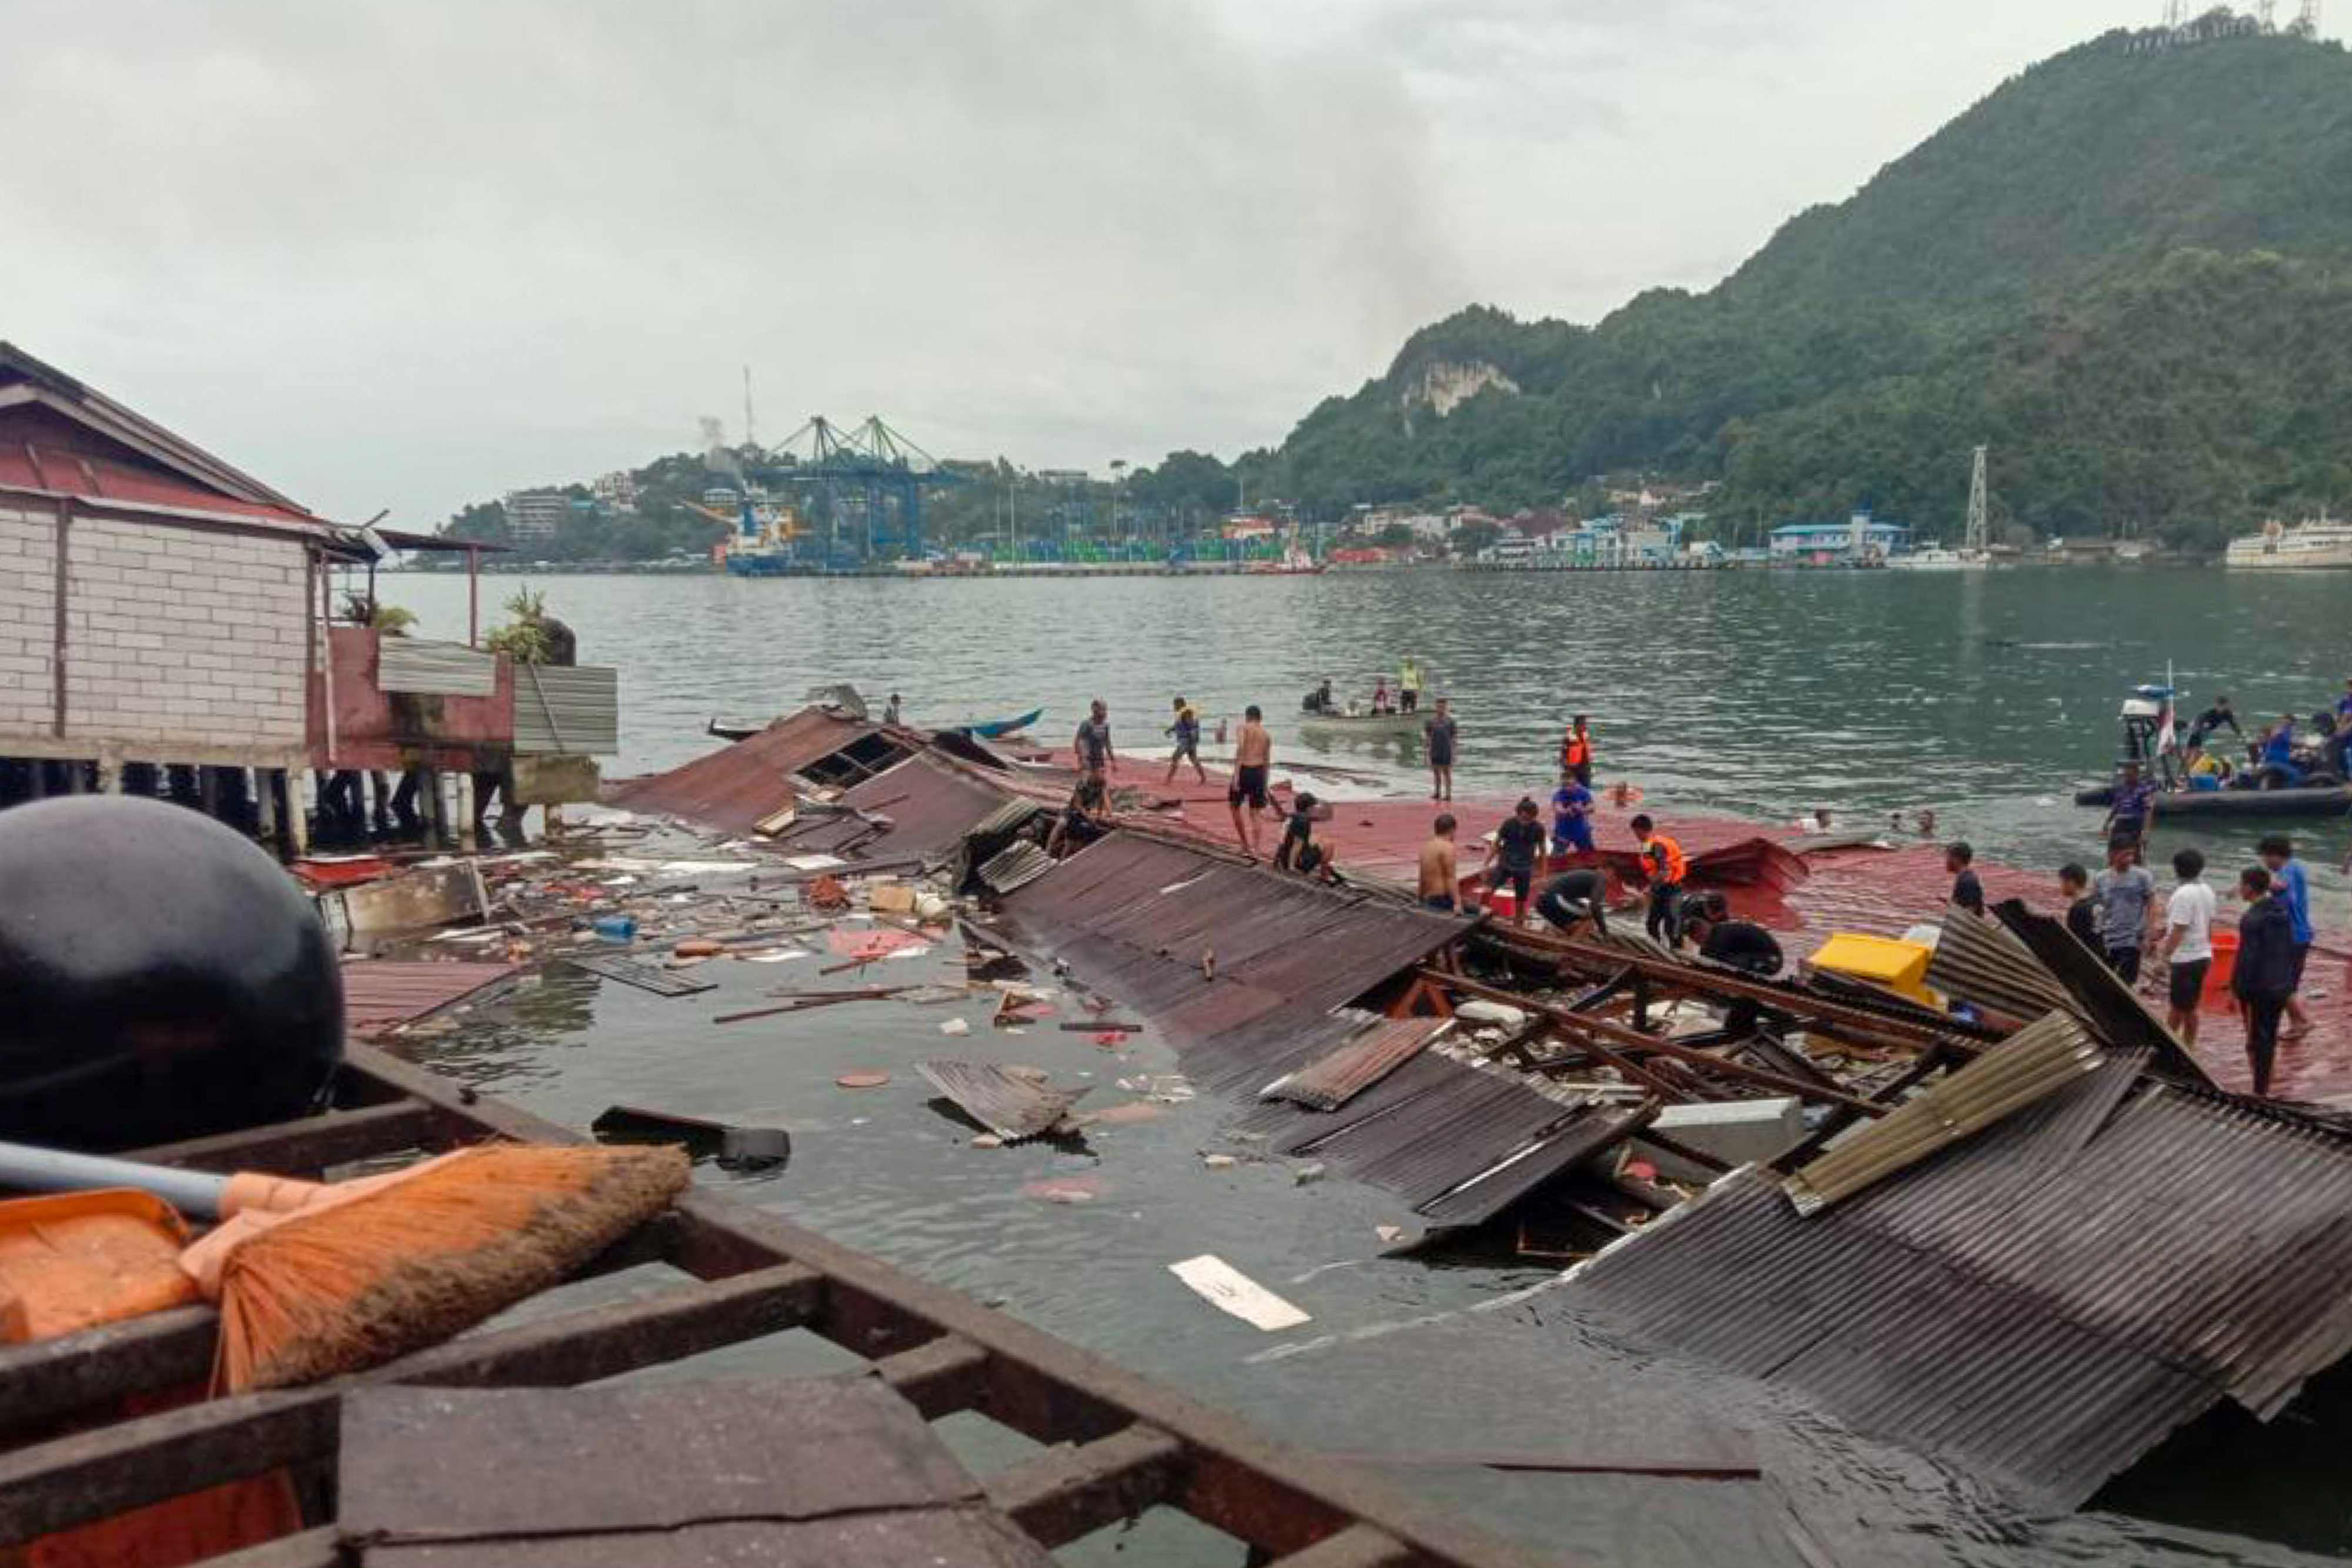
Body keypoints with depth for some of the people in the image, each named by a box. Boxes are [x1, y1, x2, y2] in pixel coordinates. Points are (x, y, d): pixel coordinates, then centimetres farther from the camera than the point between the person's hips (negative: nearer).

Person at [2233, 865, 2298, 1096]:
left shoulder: (2252, 919, -20)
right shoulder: (2283, 913, 4)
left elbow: (2247, 958, -21)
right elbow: (2291, 950, 12)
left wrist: (2236, 990, -13)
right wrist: (2290, 983, 20)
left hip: (2258, 989, -7)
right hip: (2281, 986, 7)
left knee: (2257, 1039, 2)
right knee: (2271, 1036, 17)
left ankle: (2259, 1091, 7)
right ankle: (2264, 1086, 28)